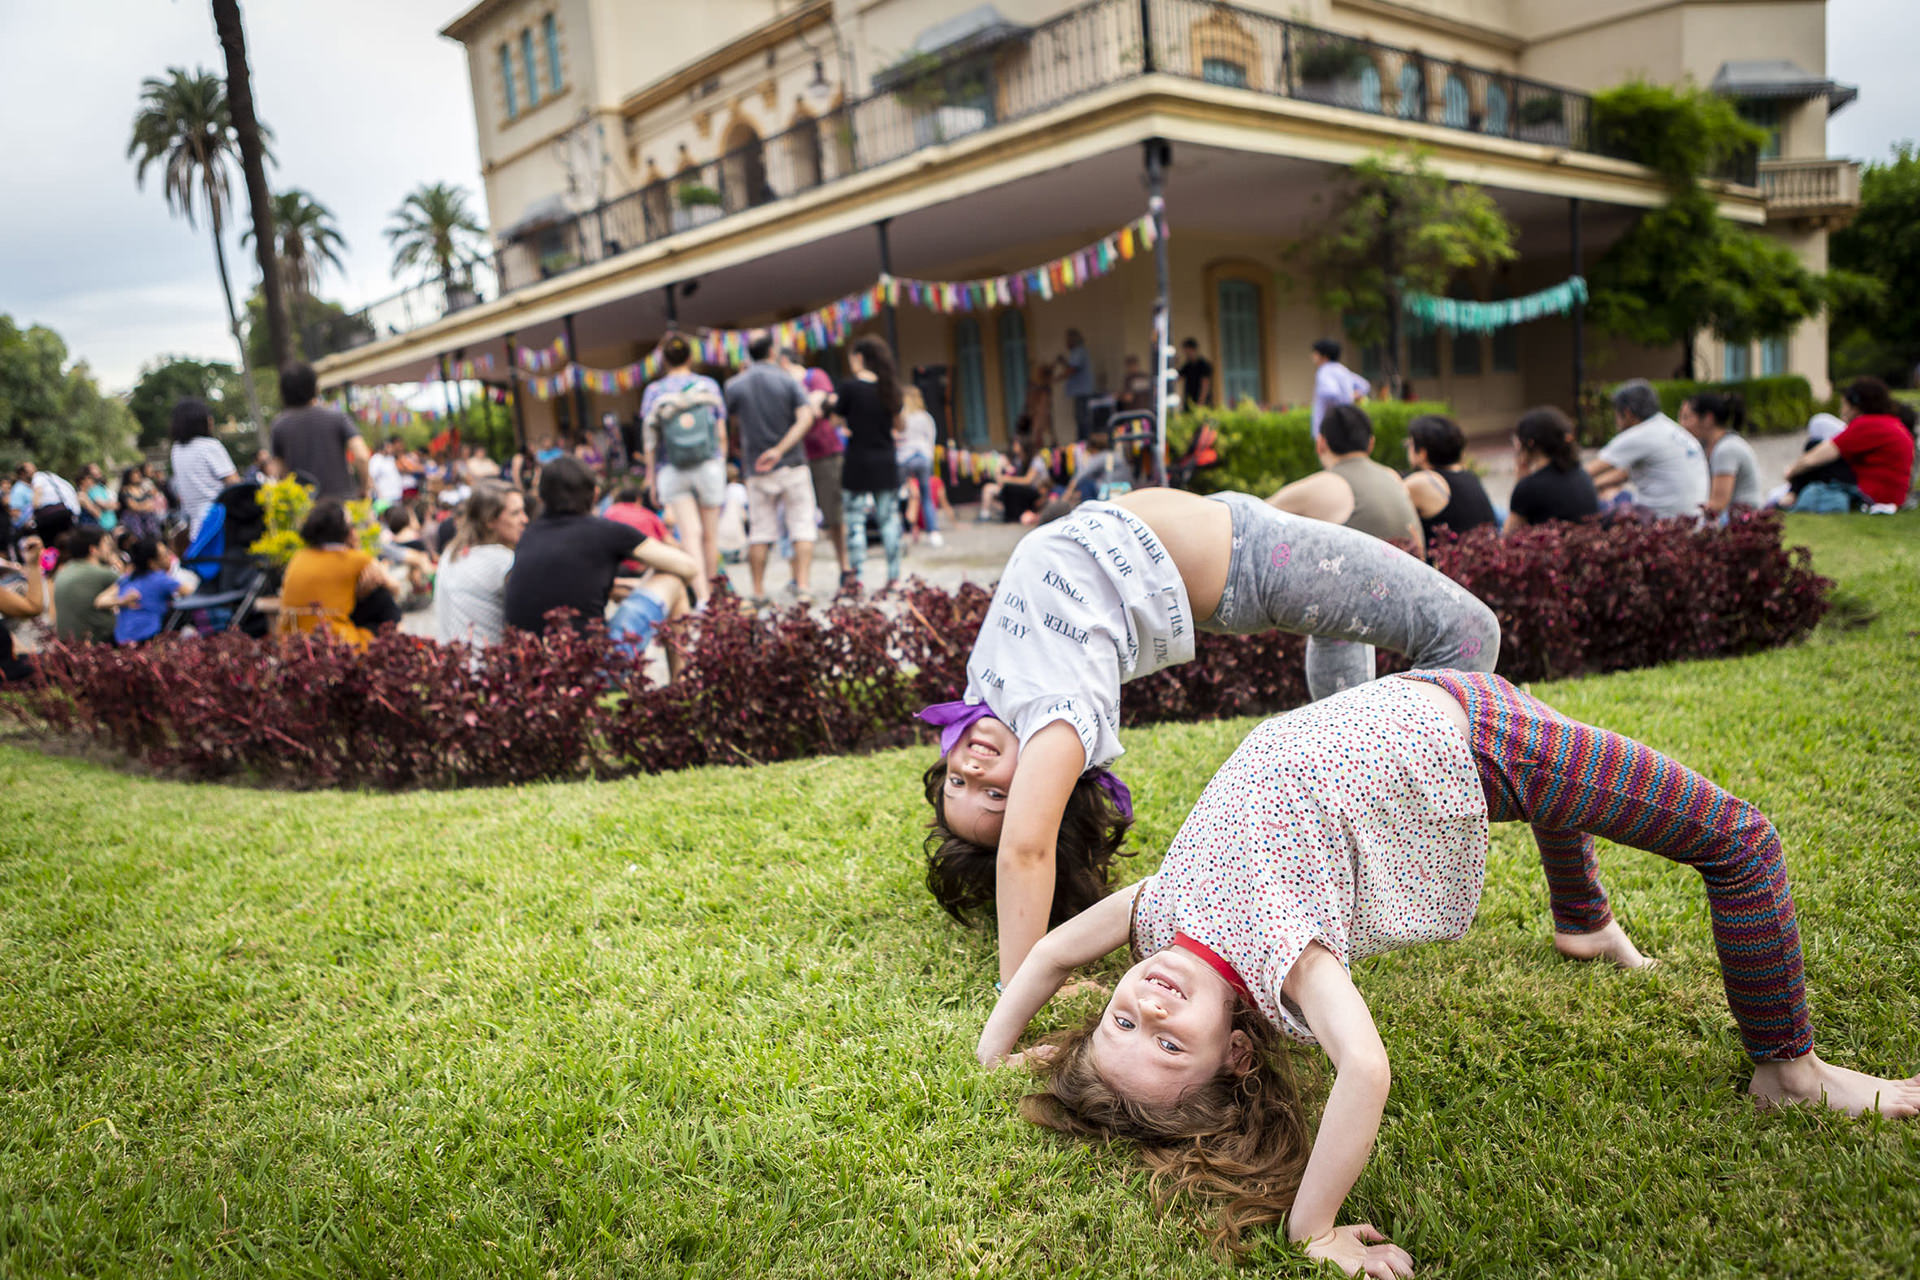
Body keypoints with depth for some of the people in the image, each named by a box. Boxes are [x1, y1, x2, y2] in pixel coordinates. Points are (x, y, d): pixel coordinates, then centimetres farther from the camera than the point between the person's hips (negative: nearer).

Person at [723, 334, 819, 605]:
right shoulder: (787, 381, -3)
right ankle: (802, 585, -8)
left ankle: (758, 592, 11)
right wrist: (780, 450, -19)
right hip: (792, 465, -2)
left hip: (757, 470, 2)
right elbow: (805, 417, -16)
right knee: (802, 527, 2)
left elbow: (733, 419, 13)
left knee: (760, 532, 8)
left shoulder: (735, 385, -1)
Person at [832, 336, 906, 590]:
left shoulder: (847, 387, -10)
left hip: (857, 465, -4)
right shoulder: (890, 388, 4)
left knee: (855, 522, 1)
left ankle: (857, 577, -1)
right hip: (886, 464, 4)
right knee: (889, 519, 8)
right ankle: (894, 576, 8)